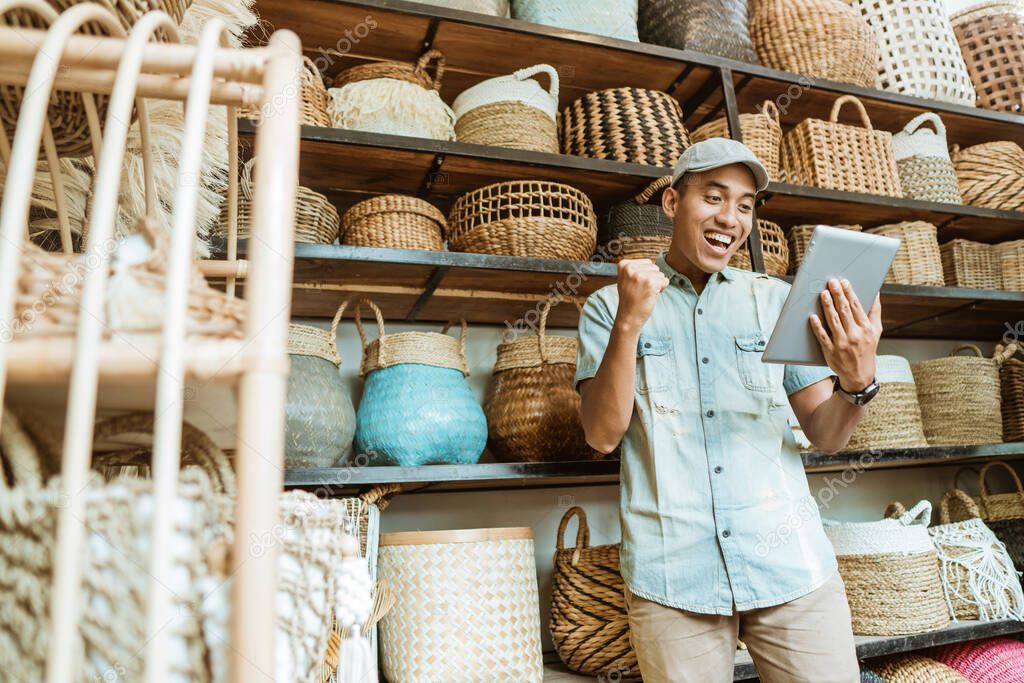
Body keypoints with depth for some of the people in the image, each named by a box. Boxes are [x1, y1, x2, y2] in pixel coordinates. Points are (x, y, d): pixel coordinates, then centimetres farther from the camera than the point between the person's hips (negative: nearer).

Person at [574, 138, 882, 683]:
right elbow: (603, 435, -7)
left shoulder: (776, 300, 7)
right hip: (672, 576, -2)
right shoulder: (609, 306, 2)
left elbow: (826, 436, 7)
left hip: (791, 564, 2)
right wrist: (629, 324, -19)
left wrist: (858, 382, -15)